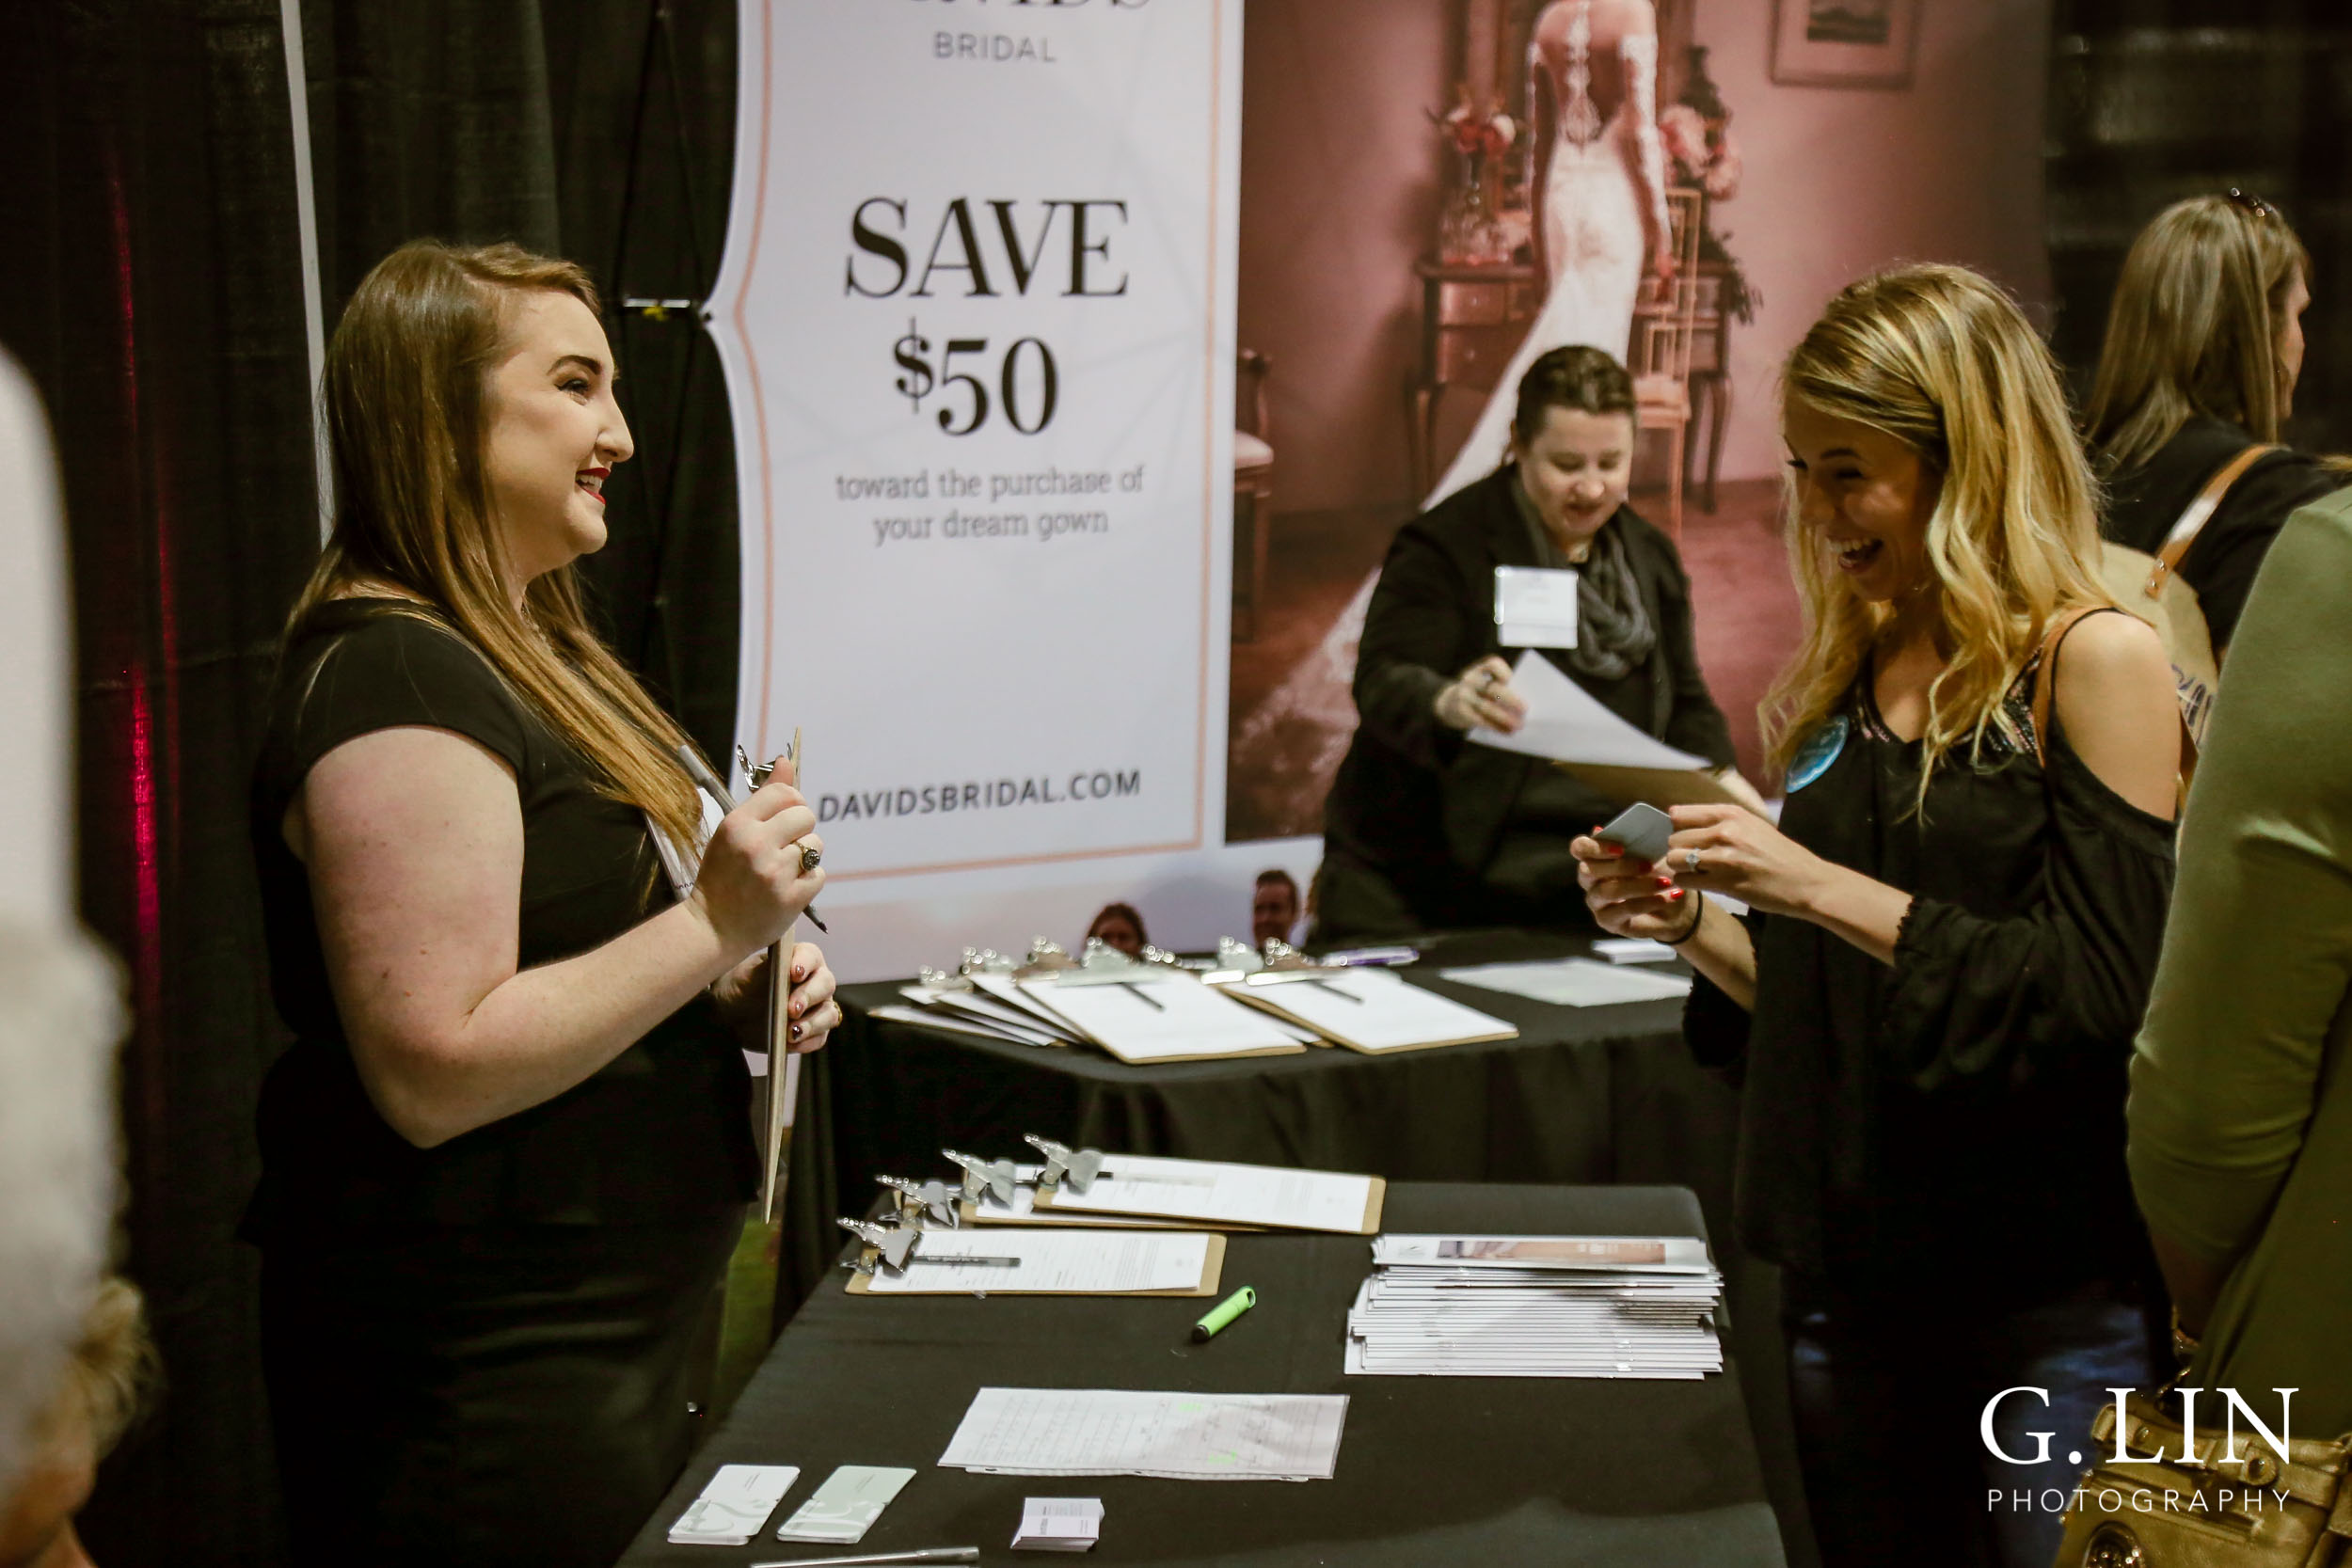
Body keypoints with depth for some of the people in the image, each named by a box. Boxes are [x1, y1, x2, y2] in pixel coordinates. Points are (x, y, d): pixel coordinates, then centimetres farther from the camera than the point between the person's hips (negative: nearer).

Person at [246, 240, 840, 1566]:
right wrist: (714, 924, -24)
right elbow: (434, 1073, -25)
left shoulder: (524, 653, 14)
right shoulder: (393, 682, -19)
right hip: (489, 1373, -10)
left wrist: (735, 989, 6)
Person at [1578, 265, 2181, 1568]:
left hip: (2051, 1301, -6)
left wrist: (1820, 888, -21)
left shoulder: (2098, 663, -9)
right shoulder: (1840, 682, 9)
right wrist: (1687, 922, -4)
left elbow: (2105, 996, -18)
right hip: (1852, 1280, 6)